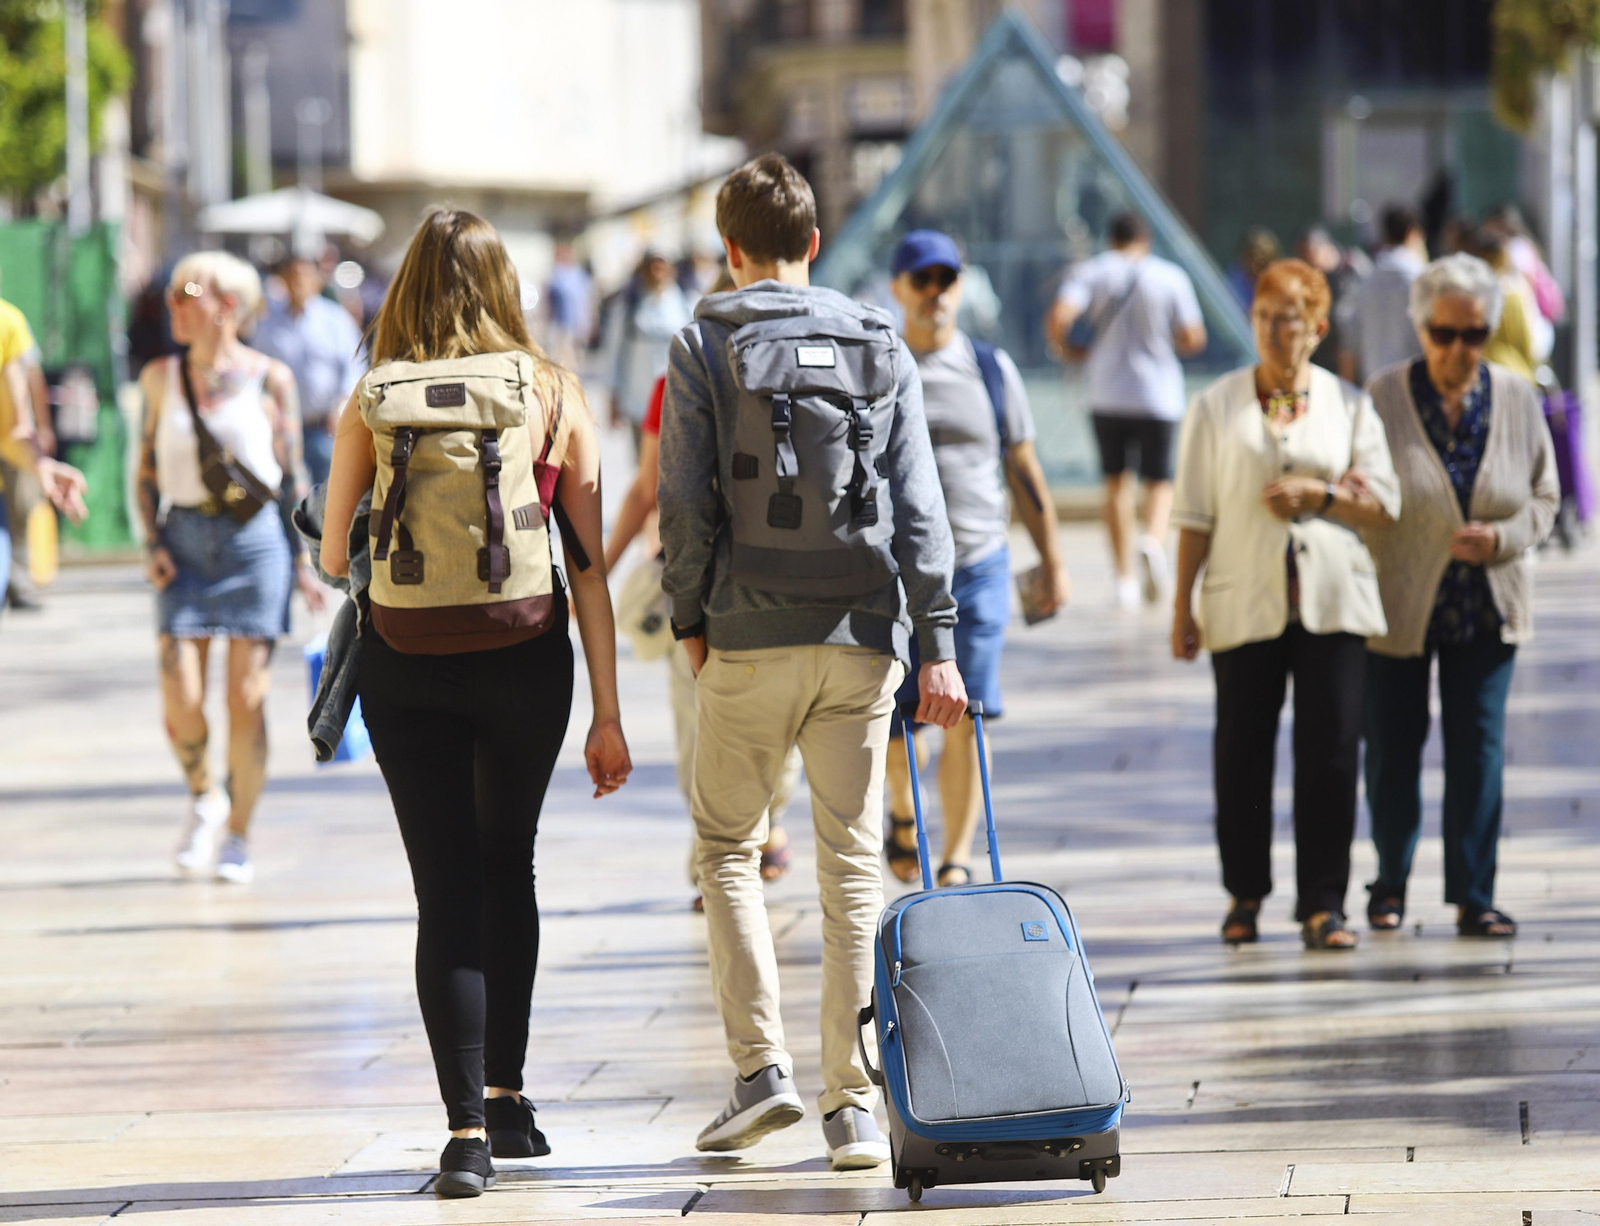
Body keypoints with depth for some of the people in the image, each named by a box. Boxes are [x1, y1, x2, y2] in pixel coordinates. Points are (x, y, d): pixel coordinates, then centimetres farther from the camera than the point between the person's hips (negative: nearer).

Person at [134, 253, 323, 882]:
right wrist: (151, 544, -1)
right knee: (180, 701, -7)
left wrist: (303, 559, 2)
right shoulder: (161, 377, 7)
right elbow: (147, 468, 11)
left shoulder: (269, 378, 1)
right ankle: (203, 797, 22)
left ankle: (238, 835, 12)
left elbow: (291, 474, 5)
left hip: (255, 539, -2)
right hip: (185, 540, 2)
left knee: (246, 701, -3)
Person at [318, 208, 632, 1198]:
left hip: (405, 667, -1)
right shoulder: (556, 397, -1)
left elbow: (335, 557, 3)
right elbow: (590, 568, -1)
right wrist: (608, 715, 3)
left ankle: (468, 1126, -7)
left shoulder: (375, 403, -3)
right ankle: (506, 1097, 29)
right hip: (526, 661, 1)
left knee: (447, 889, 2)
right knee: (508, 867, 22)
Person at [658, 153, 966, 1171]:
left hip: (750, 638, -2)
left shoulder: (705, 346, -1)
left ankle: (762, 1062, 0)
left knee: (728, 843, 13)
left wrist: (693, 618, 8)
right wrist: (936, 643, -1)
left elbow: (686, 501, -5)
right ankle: (855, 1105, 2)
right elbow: (920, 507, 1)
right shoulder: (882, 348, 7)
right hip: (863, 637, 2)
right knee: (854, 865, 5)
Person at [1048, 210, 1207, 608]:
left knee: (1117, 483, 10)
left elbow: (1060, 315, -16)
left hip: (1107, 393, 1)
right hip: (1160, 395, -1)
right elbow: (1193, 339, -5)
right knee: (1159, 481, 10)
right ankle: (1154, 539, -22)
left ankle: (1125, 579, 7)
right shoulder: (1171, 277, -1)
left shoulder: (1093, 272, 0)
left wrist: (1064, 347, 4)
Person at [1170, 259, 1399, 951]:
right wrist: (1182, 608, 1)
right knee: (1242, 751, 4)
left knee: (1332, 750, -5)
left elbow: (1383, 506, 6)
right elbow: (1195, 516, 5)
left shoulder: (1349, 406, 9)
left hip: (1333, 602, 0)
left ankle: (1323, 903, -1)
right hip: (1244, 602, 0)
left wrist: (1319, 496, -11)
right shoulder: (1217, 407, 7)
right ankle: (1245, 894, 18)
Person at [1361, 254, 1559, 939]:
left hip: (1486, 610, 1)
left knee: (1480, 750, -4)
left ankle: (1474, 896, 0)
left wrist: (1501, 537, -14)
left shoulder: (1516, 400, 0)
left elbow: (1543, 497, 7)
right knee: (1393, 747, 8)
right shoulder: (1383, 398, -7)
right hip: (1396, 604, -1)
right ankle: (1391, 878, 28)